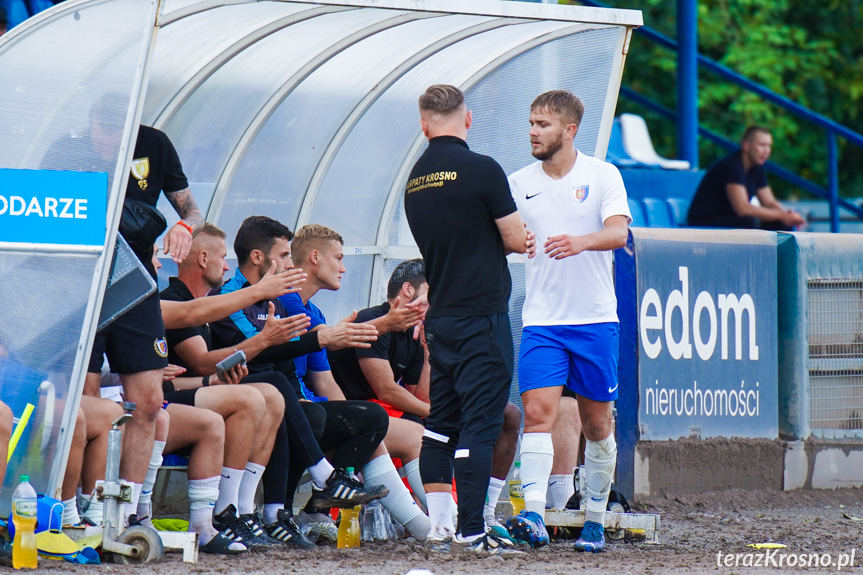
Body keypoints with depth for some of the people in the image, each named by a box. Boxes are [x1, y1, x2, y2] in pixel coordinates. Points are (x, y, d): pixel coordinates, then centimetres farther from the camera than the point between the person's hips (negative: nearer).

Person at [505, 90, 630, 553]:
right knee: (538, 411, -16)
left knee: (596, 422, 7)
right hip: (542, 321, 1)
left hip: (595, 319, -1)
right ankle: (533, 516, -25)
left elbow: (618, 232, -15)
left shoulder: (602, 176, -1)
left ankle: (595, 520, 19)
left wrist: (582, 241, -36)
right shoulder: (518, 184, 6)